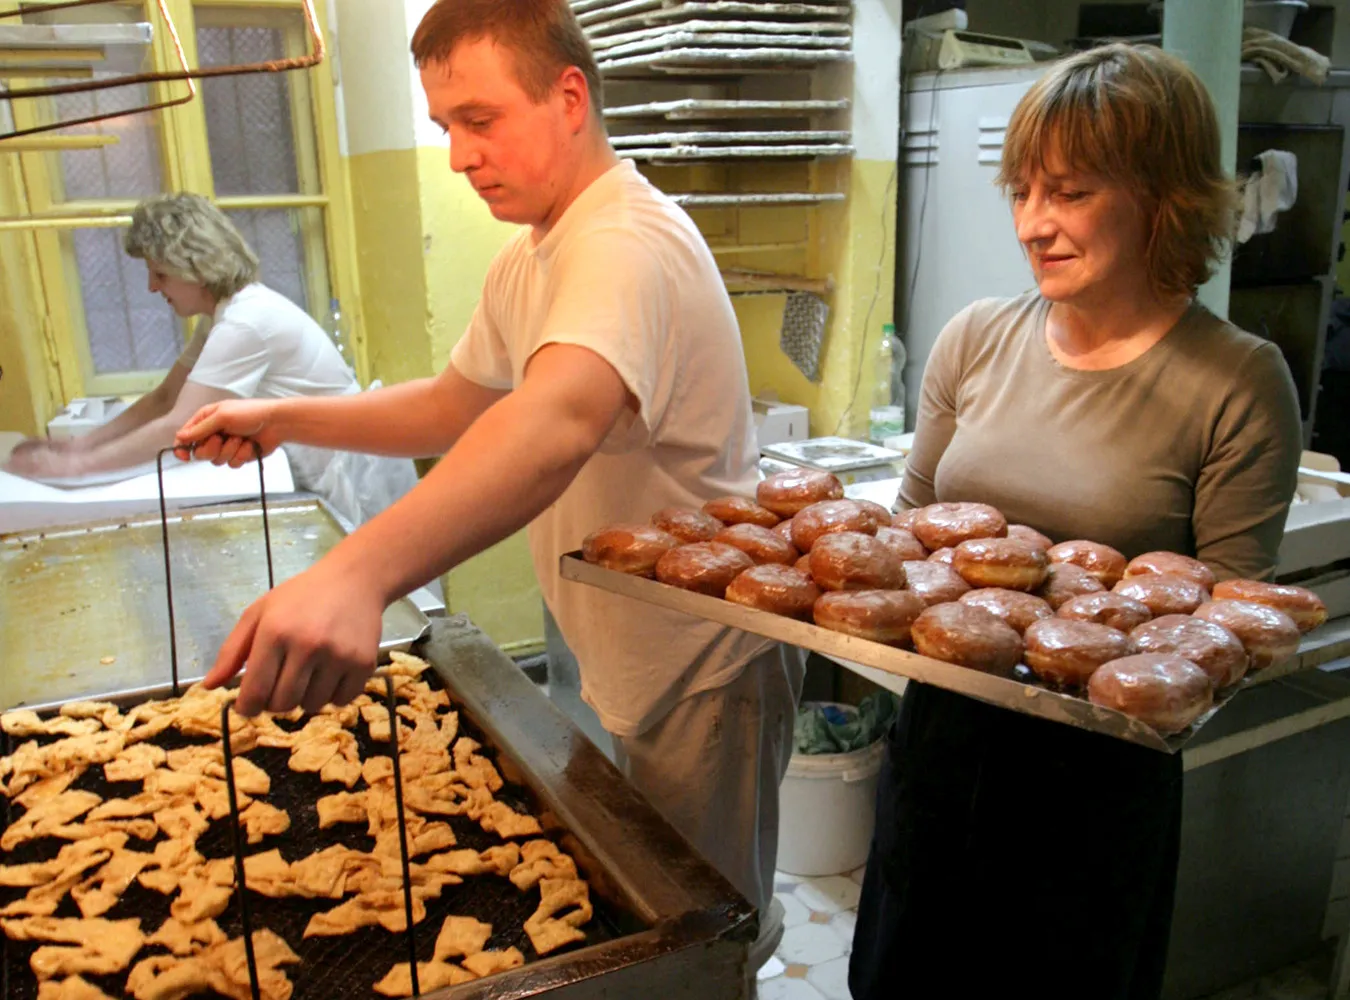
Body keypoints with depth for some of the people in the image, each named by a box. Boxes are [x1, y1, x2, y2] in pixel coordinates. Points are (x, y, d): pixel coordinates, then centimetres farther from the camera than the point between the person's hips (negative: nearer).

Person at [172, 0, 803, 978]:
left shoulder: (629, 242, -26)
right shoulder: (528, 259, 8)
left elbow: (558, 422, -46)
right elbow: (455, 407, 16)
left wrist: (360, 571, -60)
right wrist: (283, 419, 4)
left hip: (710, 666, -9)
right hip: (637, 663, 9)